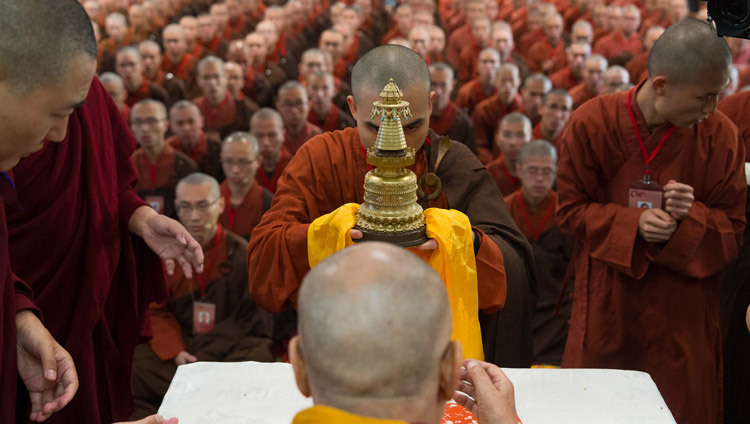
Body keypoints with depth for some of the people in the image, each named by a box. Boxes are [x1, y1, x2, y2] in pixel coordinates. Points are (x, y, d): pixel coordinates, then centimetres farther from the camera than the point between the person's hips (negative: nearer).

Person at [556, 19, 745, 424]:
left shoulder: (721, 135, -7)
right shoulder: (591, 124, -11)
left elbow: (732, 227, 0)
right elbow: (570, 209, -4)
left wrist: (691, 216, -21)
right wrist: (632, 224, -20)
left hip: (683, 314, 1)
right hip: (607, 302, -1)